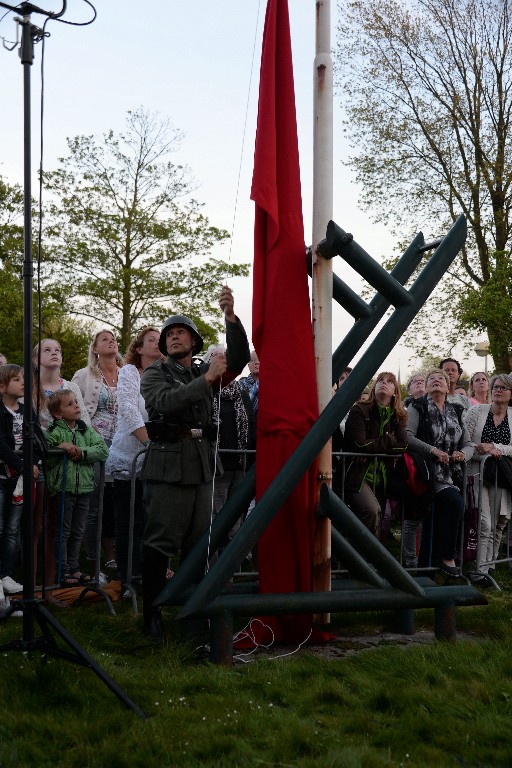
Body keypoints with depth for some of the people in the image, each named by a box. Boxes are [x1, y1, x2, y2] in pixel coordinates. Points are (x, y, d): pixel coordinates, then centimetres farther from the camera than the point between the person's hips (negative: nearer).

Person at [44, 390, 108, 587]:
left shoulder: (86, 430, 7)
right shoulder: (53, 432, -8)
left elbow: (103, 449, -2)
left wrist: (83, 452, -14)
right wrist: (61, 448, -22)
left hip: (83, 488, 5)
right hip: (62, 488, -5)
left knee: (77, 532, 14)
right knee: (63, 532, 4)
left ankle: (74, 568, 26)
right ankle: (63, 571, 12)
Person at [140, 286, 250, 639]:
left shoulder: (205, 372, 16)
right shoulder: (154, 374, 5)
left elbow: (239, 358, 0)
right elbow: (165, 401, -16)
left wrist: (231, 315, -14)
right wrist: (206, 379, -21)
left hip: (202, 465, 5)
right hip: (168, 464, -5)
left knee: (198, 541, 8)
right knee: (160, 541, -6)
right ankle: (152, 612, 0)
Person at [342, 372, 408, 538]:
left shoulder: (398, 417, 12)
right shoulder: (359, 411, -2)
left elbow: (402, 444, -3)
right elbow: (359, 443, -14)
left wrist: (373, 445, -8)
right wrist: (387, 442, -2)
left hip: (381, 478, 5)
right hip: (357, 475, -5)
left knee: (377, 516, 1)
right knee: (371, 510, -28)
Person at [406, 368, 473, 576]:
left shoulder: (456, 411, 18)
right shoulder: (417, 408, 2)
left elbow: (468, 444, 19)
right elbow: (407, 437, -12)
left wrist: (462, 454, -5)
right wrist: (433, 451, -20)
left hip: (451, 473, 5)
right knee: (455, 502, -25)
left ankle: (426, 564, 5)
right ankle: (447, 556, -10)